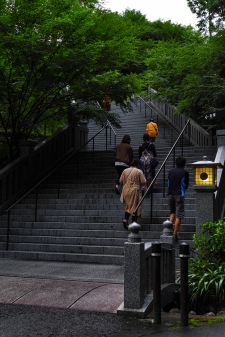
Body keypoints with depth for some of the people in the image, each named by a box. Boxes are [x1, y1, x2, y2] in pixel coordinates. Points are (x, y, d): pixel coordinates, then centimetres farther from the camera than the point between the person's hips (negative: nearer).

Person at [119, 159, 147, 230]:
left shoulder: (125, 171, 5)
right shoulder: (139, 172, -7)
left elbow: (121, 181, 6)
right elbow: (143, 182, -10)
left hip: (126, 191, 4)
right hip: (135, 192, -4)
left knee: (128, 206, 17)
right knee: (135, 207, 4)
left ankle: (126, 219, -4)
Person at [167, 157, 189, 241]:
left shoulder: (170, 171, 11)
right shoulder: (185, 173, -1)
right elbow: (186, 186, 6)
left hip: (170, 194, 4)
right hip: (179, 195, -4)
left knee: (172, 212, 21)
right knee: (179, 215, 0)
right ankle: (174, 234, -4)